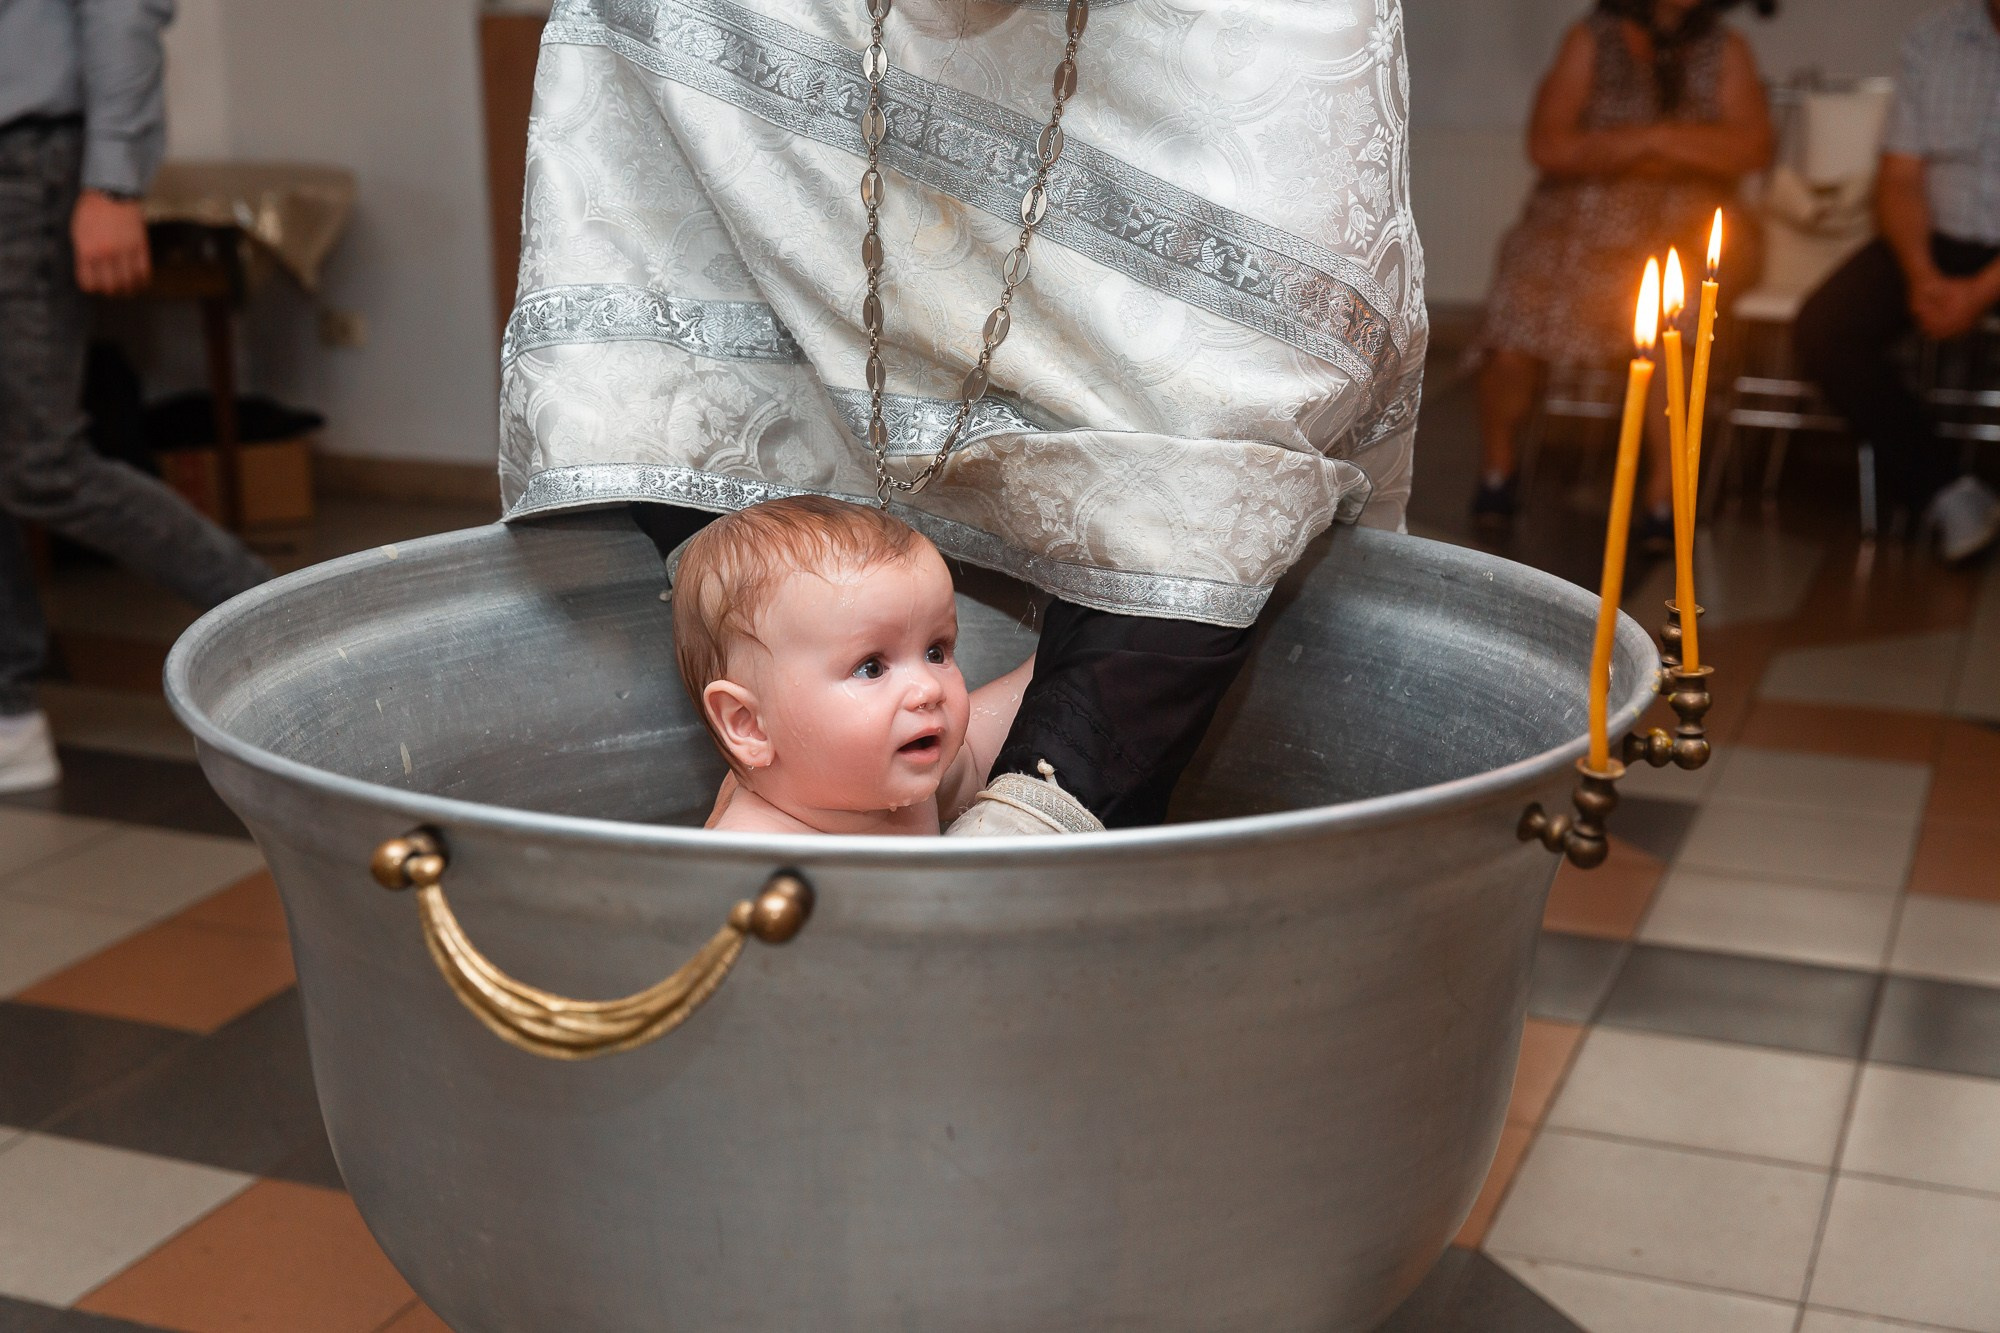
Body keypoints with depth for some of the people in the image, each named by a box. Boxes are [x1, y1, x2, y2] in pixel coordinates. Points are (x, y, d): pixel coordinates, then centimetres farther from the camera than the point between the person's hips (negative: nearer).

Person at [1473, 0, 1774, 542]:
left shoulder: (1726, 51, 11)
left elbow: (1753, 147, -6)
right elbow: (1548, 147, -6)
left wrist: (1658, 139, -13)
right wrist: (1645, 143, -10)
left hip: (1681, 236, 0)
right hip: (1577, 228, 0)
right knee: (1513, 345, -23)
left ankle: (1663, 495, -20)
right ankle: (1497, 468, 5)